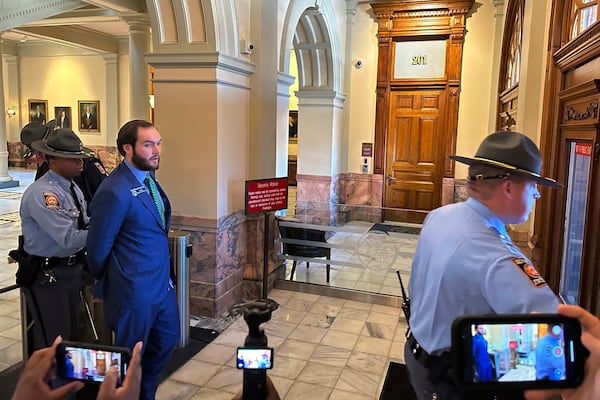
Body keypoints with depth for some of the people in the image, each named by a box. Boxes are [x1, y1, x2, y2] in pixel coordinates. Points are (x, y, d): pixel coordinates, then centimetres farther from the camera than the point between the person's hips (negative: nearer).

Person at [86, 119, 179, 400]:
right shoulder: (114, 191, -25)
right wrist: (108, 285, 1)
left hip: (162, 281, 9)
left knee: (166, 339, 24)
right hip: (135, 289, -8)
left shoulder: (148, 176, 2)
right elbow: (98, 249, -16)